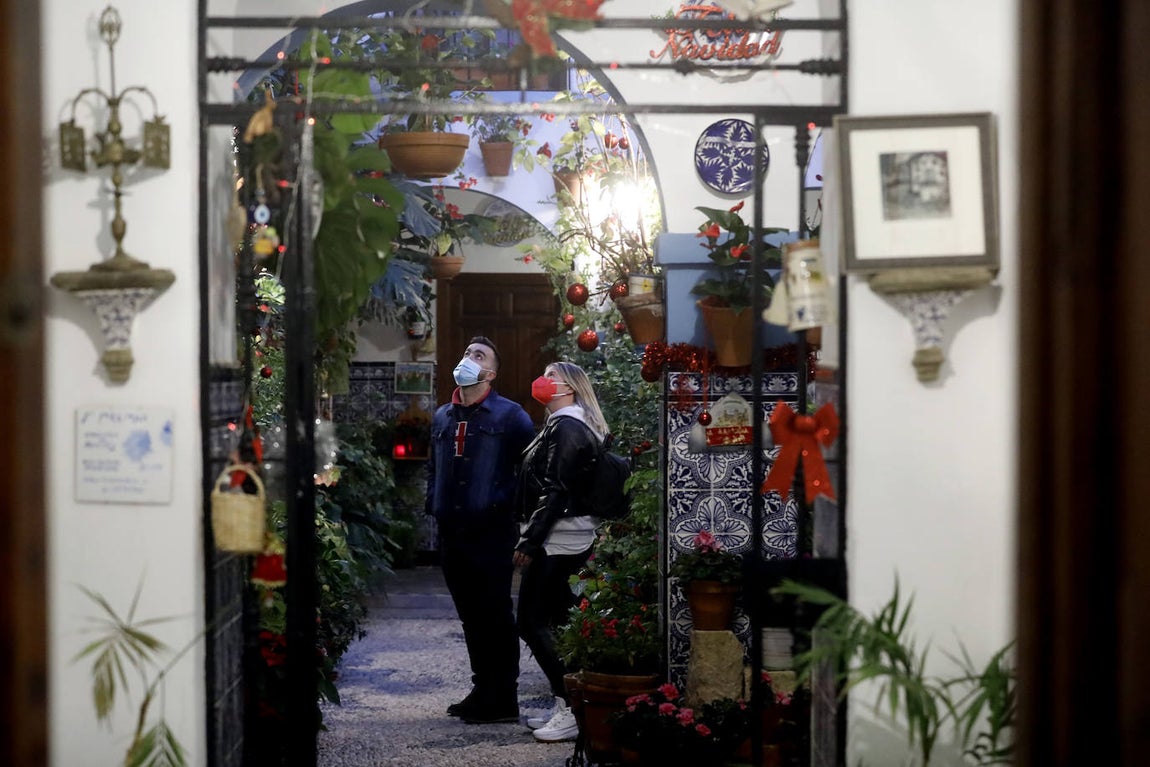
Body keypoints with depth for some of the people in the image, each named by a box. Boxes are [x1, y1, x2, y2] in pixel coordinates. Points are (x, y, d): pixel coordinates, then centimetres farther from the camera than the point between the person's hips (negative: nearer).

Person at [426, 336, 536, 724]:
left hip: (491, 531, -6)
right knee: (470, 616, 12)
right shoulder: (442, 417, 14)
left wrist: (514, 506, -7)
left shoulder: (509, 415, -4)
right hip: (452, 532, 6)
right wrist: (433, 509, 15)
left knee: (495, 615, -2)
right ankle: (482, 690, 22)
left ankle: (502, 699, 4)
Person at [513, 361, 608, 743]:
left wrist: (529, 540, -20)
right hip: (569, 539, 10)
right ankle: (566, 706, 15)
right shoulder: (568, 425, 18)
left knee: (532, 622, -9)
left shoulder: (566, 427, -13)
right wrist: (532, 537, 16)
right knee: (551, 622, 12)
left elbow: (556, 491, -20)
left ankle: (572, 710, -9)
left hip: (557, 539, -10)